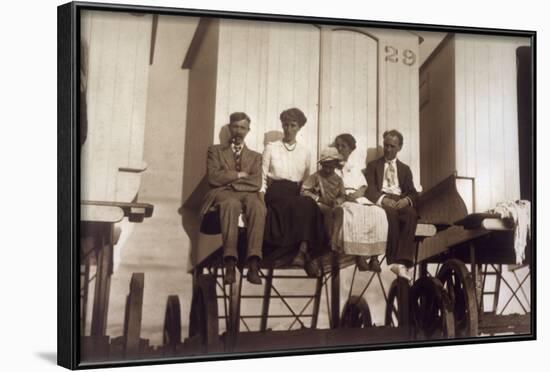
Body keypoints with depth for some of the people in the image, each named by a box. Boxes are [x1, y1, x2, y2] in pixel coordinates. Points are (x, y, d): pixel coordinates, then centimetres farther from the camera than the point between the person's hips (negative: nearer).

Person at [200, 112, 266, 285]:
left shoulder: (255, 156, 24)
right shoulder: (215, 150, 21)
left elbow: (256, 183, 4)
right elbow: (214, 177, 2)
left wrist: (229, 179, -2)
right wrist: (239, 175, 2)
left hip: (247, 193, 2)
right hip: (223, 193, -1)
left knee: (258, 206, -37)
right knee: (231, 204, -40)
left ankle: (253, 264, -46)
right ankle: (230, 263, -47)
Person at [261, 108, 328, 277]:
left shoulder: (305, 152, 17)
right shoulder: (271, 148, 10)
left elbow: (306, 180, 19)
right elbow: (262, 176, 7)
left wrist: (305, 193, 0)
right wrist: (262, 196, -8)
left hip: (296, 194, 3)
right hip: (276, 193, -3)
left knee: (309, 205, -34)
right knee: (306, 205, -32)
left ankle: (302, 252, -37)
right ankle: (308, 254, -30)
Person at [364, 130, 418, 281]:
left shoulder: (405, 169, 27)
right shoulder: (373, 165, 20)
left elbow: (412, 193, 15)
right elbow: (369, 189, 4)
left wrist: (407, 200, -11)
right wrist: (384, 199, -18)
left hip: (401, 202, 2)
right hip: (381, 201, -2)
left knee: (411, 213, -35)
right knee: (391, 213, -39)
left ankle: (402, 262, -45)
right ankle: (393, 261, -38)